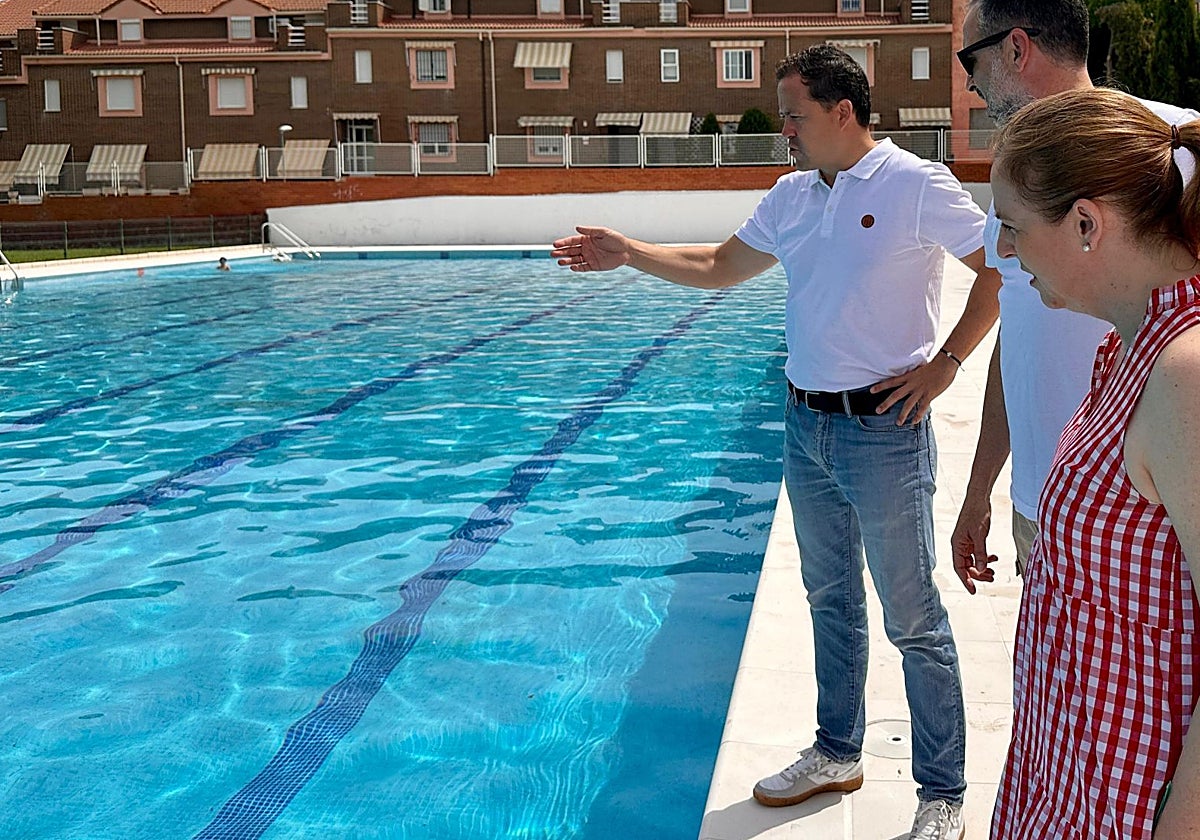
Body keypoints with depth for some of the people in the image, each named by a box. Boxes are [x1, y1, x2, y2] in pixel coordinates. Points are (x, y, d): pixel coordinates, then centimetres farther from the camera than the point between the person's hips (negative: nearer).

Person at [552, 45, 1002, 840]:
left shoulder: (915, 184, -12)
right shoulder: (791, 195, 9)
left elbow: (1003, 268, -12)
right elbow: (720, 266, 20)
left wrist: (942, 366, -14)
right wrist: (628, 253, 14)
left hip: (883, 429, -7)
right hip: (805, 424, 7)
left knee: (914, 619, 1)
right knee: (831, 598, 19)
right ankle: (838, 752, 35)